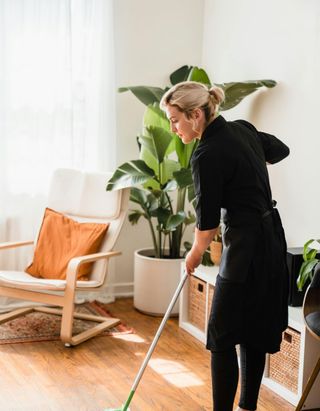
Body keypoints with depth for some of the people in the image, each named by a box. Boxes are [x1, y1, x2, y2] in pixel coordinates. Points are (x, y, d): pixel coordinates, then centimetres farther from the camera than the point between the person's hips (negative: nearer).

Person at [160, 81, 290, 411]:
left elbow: (208, 220, -11)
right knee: (254, 330, 15)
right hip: (270, 238, 9)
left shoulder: (207, 155, -19)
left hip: (246, 247, -9)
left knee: (222, 336, -2)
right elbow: (280, 150, 24)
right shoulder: (243, 128, 5)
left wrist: (194, 255, 7)